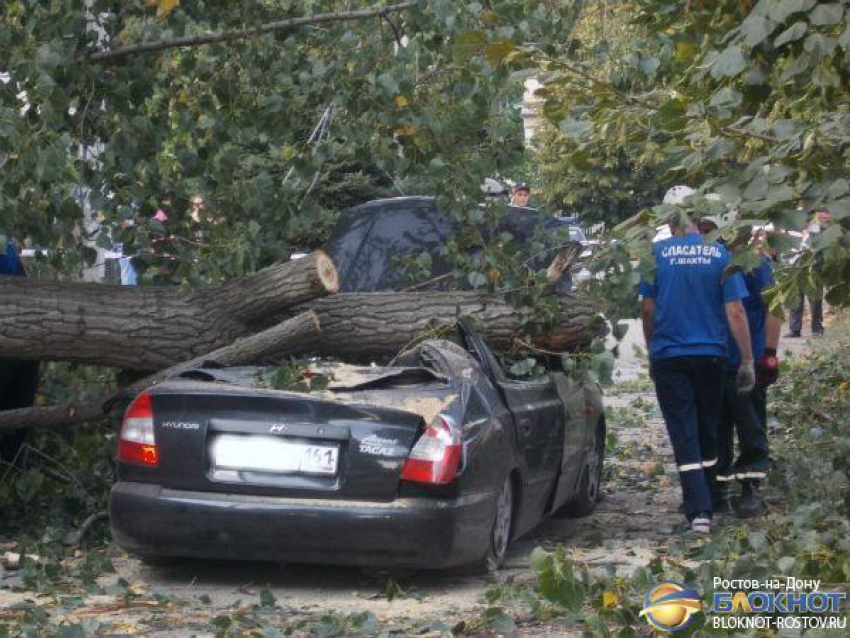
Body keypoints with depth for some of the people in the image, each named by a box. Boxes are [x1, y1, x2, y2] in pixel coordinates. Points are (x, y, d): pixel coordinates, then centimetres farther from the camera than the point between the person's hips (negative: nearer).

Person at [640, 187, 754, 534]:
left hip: (669, 358, -1)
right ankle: (705, 502, 28)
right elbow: (735, 312, -6)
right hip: (711, 356, 2)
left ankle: (698, 511, -11)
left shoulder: (657, 253, -5)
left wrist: (652, 352, 14)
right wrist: (747, 361, -1)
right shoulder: (720, 254, -4)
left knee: (684, 436, 0)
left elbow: (647, 309, 0)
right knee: (707, 431, 17)